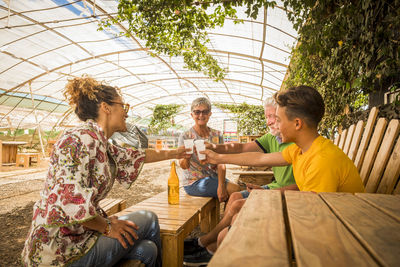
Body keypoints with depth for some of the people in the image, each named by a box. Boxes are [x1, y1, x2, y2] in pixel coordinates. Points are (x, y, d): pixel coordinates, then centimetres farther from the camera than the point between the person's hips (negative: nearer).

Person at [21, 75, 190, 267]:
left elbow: (137, 156, 21)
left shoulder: (103, 146, 8)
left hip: (80, 235, 8)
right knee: (148, 219, 2)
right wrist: (107, 226, -13)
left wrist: (173, 154, 30)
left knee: (146, 249, 0)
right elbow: (69, 202, -27)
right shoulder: (81, 138, -20)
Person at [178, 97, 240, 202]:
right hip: (194, 182, -4)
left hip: (214, 178, 4)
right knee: (236, 190, -20)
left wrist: (221, 186, -21)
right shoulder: (185, 137, -4)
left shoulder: (217, 135, 5)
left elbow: (221, 164, -4)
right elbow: (183, 166, -15)